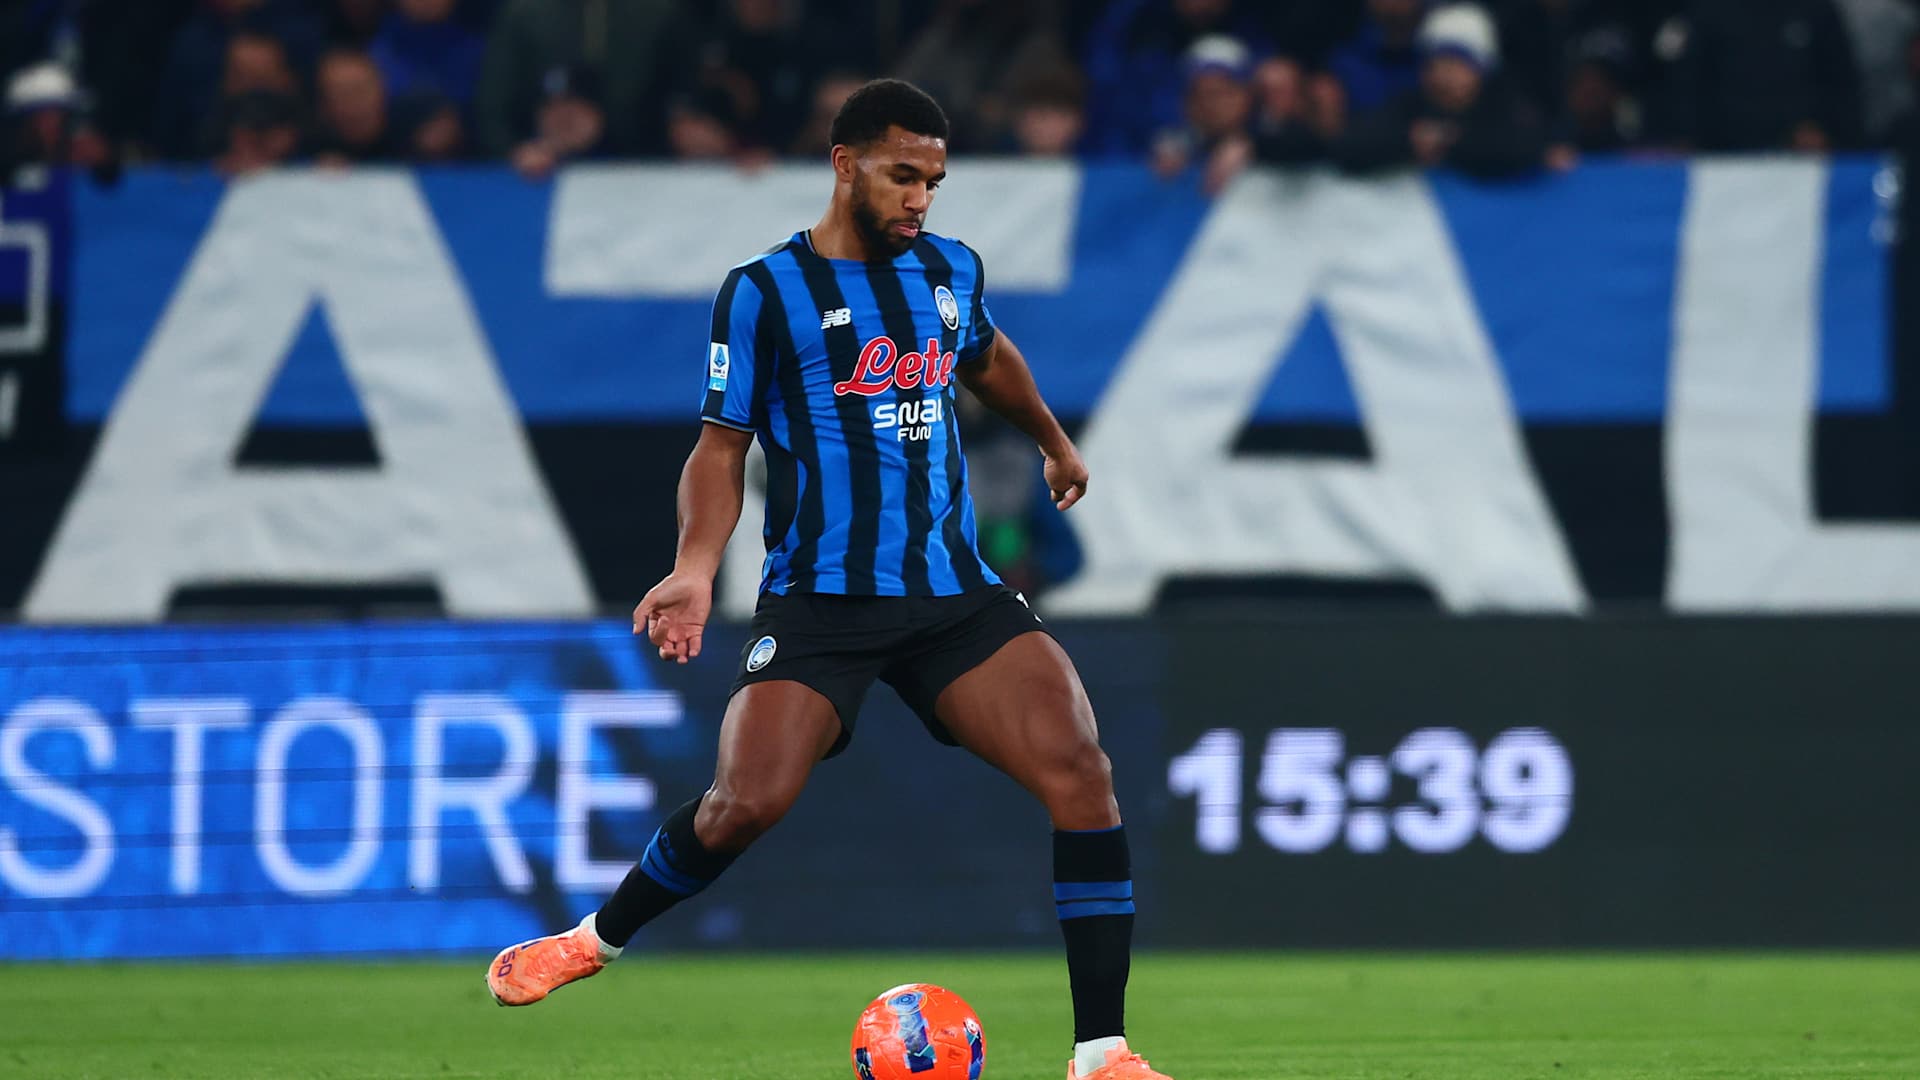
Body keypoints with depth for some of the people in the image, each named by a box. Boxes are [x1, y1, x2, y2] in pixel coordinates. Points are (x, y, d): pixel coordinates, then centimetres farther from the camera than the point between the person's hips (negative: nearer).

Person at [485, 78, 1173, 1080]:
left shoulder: (951, 271, 12)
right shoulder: (765, 291, -2)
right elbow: (722, 444, 1)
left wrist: (1052, 440, 50)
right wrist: (695, 567, -14)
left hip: (956, 591, 4)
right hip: (819, 600, -4)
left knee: (1079, 769, -17)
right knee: (748, 801, -22)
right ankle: (596, 939, 9)